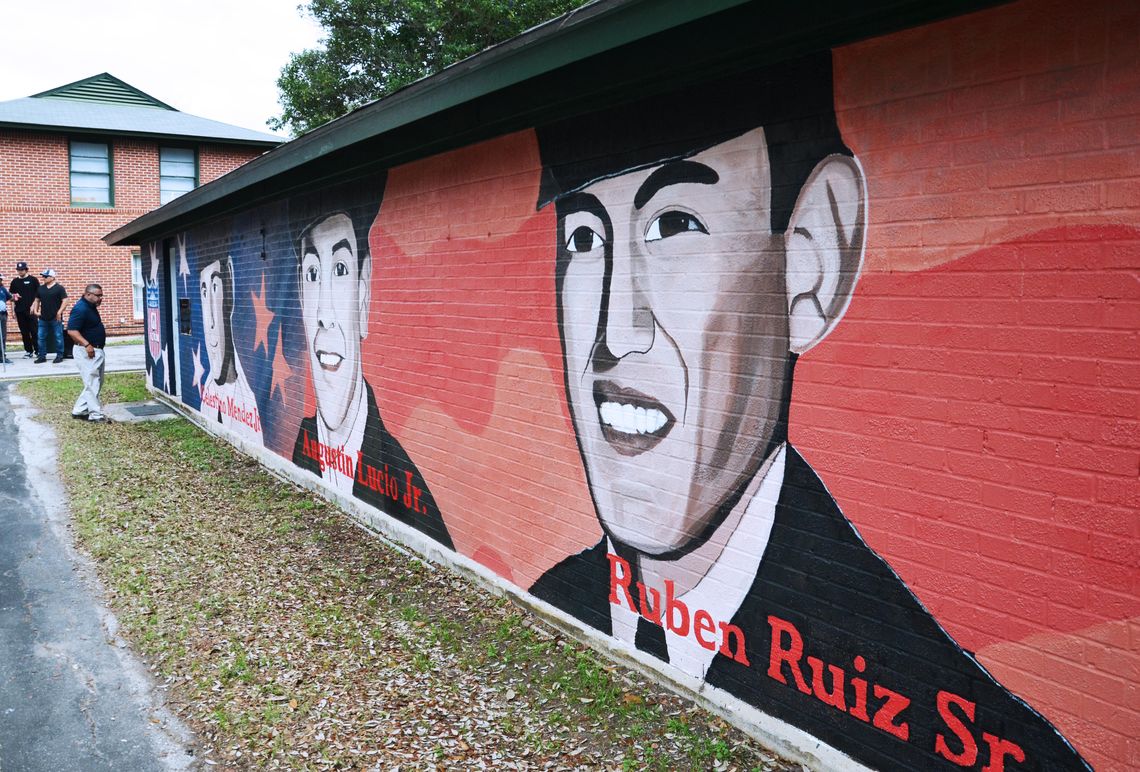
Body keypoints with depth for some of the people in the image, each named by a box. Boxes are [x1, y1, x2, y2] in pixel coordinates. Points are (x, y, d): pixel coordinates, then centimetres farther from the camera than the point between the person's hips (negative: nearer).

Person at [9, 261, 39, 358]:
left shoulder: (33, 280, 2)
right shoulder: (15, 281, 12)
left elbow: (38, 295, 0)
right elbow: (11, 296, 14)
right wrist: (12, 309, 7)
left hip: (30, 310, -4)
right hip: (19, 310, 4)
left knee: (34, 331, -5)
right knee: (24, 332, 6)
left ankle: (38, 351, -1)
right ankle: (28, 351, 12)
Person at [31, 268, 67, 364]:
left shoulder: (59, 288, -5)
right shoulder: (41, 288, 11)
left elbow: (65, 301, -11)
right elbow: (37, 300, 19)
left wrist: (59, 312, -18)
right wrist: (35, 311, 6)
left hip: (55, 318, -5)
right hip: (43, 318, 6)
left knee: (58, 337, 1)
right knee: (41, 338, 6)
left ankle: (59, 356, 9)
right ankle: (42, 356, 13)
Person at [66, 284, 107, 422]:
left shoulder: (91, 307, 12)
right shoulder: (80, 309, -18)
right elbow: (71, 331, -25)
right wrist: (87, 345, -32)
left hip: (97, 351, 10)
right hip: (88, 352, -10)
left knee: (95, 383, 15)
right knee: (92, 384, -5)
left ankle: (79, 410, 21)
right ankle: (96, 415, 1)